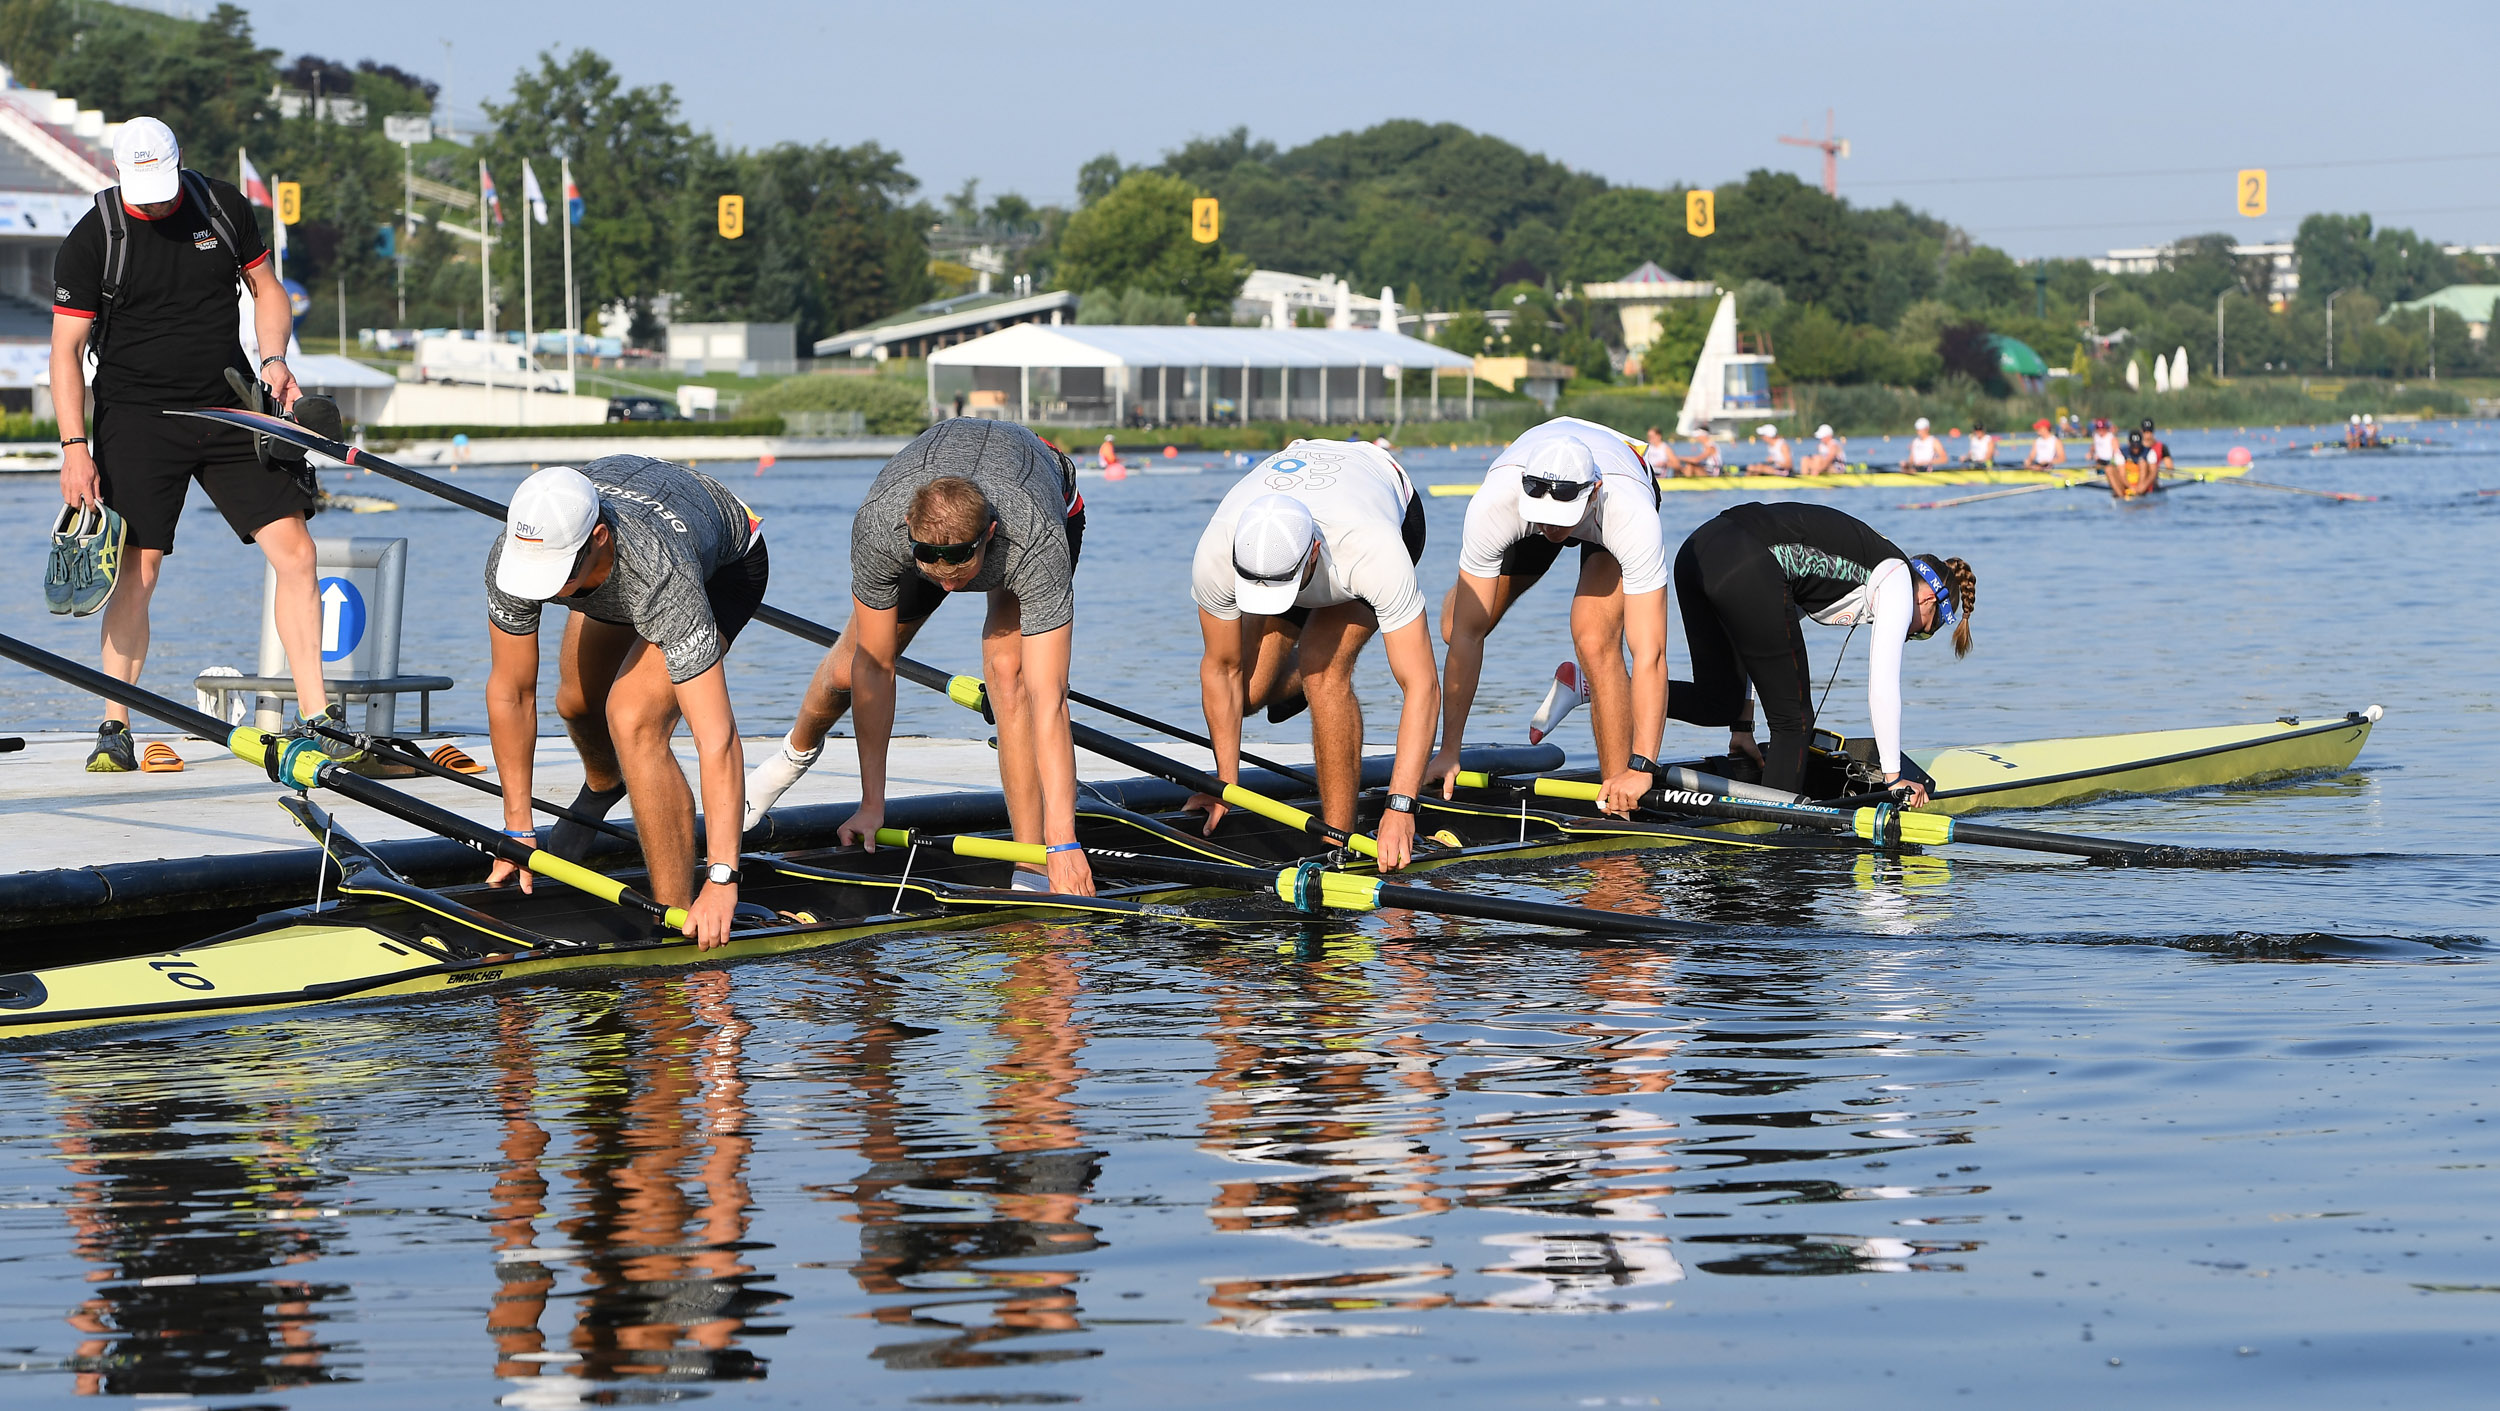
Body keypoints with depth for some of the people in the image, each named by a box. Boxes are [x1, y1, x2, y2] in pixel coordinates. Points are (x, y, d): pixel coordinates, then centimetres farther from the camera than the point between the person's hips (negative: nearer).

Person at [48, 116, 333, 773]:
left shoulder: (223, 206, 2)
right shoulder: (90, 241, -7)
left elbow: (266, 288, 15)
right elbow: (67, 349, -7)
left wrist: (274, 359, -3)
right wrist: (75, 446, -15)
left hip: (230, 407, 3)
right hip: (136, 416, -3)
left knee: (294, 550, -6)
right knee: (138, 571, -10)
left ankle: (317, 717, -1)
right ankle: (114, 729, 4)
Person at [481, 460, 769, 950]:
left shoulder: (661, 578, -48)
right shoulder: (510, 555, -35)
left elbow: (717, 737, -48)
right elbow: (510, 694, -20)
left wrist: (722, 879, -52)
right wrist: (517, 830, -17)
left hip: (725, 564, -5)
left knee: (633, 718, -25)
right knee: (577, 701, 19)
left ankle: (675, 915, -17)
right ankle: (602, 786, 57)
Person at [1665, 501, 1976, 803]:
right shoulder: (1900, 579, 12)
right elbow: (1883, 686, 6)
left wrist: (1742, 727, 36)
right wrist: (1894, 779, 12)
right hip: (1746, 567, -8)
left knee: (1717, 702, 21)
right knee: (1793, 721, 5)